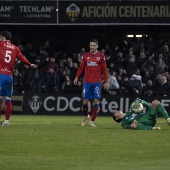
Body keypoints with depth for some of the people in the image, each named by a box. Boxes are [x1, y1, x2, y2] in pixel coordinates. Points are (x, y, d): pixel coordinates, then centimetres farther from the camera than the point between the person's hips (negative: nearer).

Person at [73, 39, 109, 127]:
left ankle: (92, 121, -1)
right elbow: (81, 67, 11)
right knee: (85, 101, -1)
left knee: (96, 101, -6)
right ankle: (86, 116, 25)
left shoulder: (101, 56, 3)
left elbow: (104, 69, 5)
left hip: (97, 82, -1)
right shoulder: (85, 56, 8)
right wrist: (77, 77, 2)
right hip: (87, 82, 1)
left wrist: (106, 81, 1)